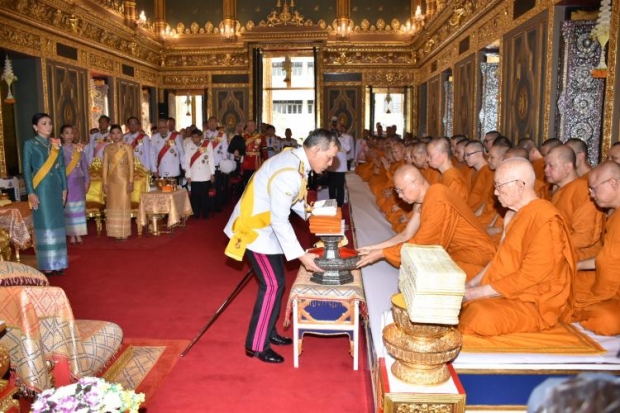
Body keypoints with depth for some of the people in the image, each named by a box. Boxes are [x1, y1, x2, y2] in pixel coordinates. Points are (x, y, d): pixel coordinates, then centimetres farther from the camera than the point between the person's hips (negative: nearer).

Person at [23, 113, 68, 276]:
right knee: (44, 225, -2)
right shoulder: (30, 144, -2)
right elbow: (26, 170, -5)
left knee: (57, 223, 6)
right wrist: (30, 193, -12)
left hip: (56, 188, 4)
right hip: (40, 189, -4)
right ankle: (46, 264, 5)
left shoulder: (56, 144, 10)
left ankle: (58, 262, 14)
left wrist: (64, 188, 7)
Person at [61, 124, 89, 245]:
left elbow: (84, 165, 9)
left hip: (79, 181, 3)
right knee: (69, 208, 0)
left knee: (79, 207, 4)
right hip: (66, 182, -3)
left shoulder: (79, 148, 7)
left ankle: (78, 233, 11)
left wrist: (87, 180, 6)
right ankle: (71, 234, 6)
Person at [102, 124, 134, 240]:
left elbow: (131, 165, -4)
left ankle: (124, 232, 6)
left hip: (124, 180, -3)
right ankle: (116, 232, 12)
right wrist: (104, 183, 2)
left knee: (124, 204, 0)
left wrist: (131, 181, -9)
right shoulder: (107, 148, 7)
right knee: (113, 205, 5)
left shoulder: (127, 147, -1)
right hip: (112, 181, 3)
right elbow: (105, 166, 6)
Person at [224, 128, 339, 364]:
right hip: (254, 229, -9)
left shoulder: (295, 159, -1)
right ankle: (257, 345, 7)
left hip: (265, 227, 9)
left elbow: (294, 201, 12)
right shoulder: (289, 174, -30)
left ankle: (269, 332, 29)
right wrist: (301, 255, -27)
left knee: (276, 282, 15)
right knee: (272, 285, -5)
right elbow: (279, 220, -29)